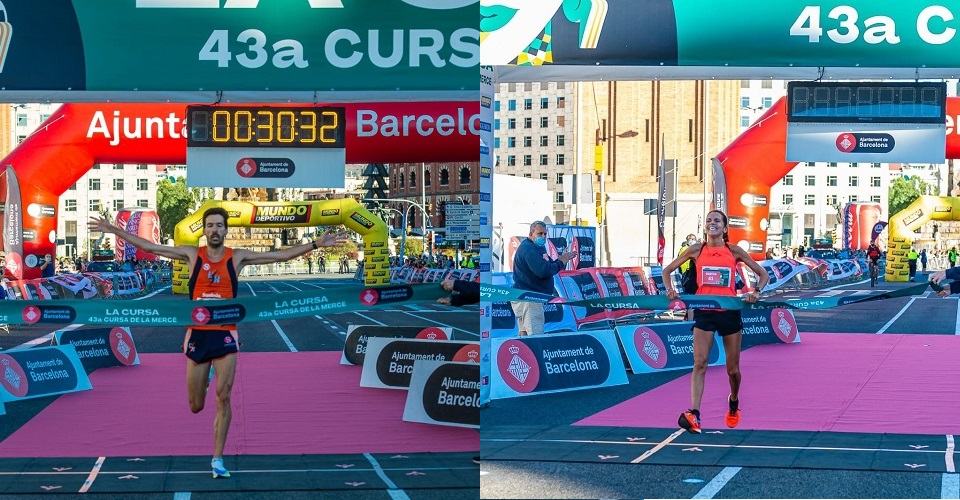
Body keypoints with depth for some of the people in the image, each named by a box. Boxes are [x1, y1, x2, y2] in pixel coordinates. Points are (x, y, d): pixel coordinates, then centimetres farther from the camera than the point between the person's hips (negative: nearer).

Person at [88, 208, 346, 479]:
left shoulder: (237, 257, 2)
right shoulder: (192, 254, 3)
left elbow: (281, 255, 2)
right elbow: (148, 247, 3)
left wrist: (315, 244, -5)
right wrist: (113, 230, 0)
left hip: (225, 335, -1)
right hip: (197, 334, 1)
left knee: (223, 397, -8)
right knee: (195, 406, 6)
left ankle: (217, 458, 1)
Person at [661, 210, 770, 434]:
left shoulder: (734, 251, 2)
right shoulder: (696, 250, 3)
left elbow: (763, 274, 8)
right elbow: (668, 270, 10)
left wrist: (756, 291, -11)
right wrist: (669, 289, -9)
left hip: (730, 312, 0)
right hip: (704, 312, 0)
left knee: (733, 369, 8)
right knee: (699, 363, -14)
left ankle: (734, 401, 40)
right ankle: (694, 415, -23)